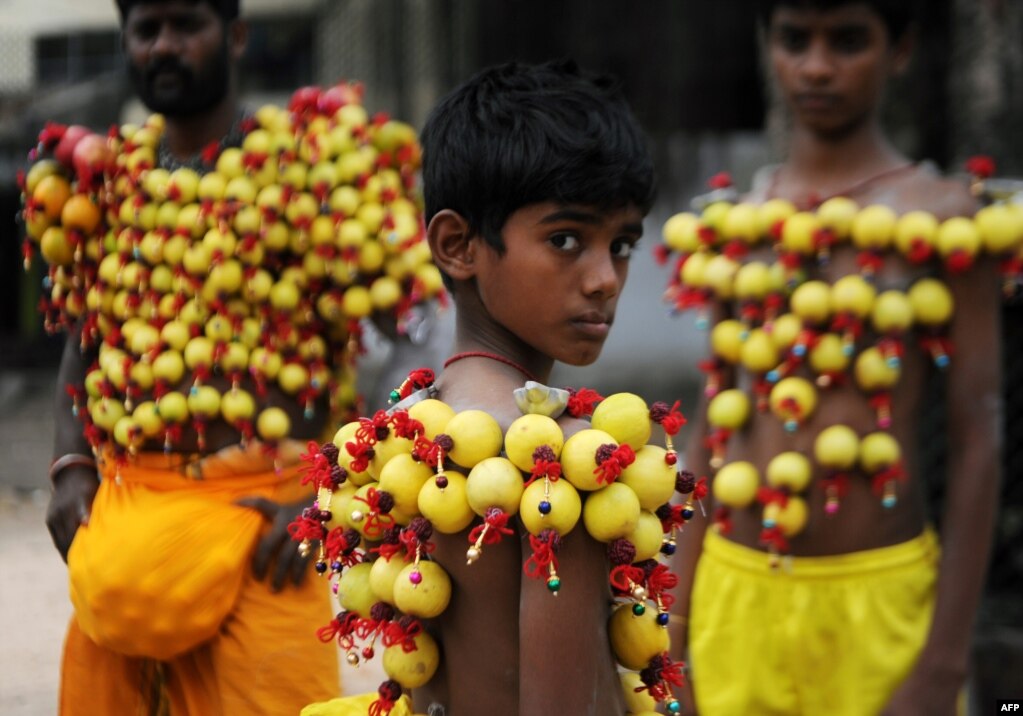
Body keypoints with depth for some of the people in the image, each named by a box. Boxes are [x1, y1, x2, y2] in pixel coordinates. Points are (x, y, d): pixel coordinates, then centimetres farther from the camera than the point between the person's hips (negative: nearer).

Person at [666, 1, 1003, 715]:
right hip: (734, 593, 4)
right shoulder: (734, 222, 7)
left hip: (877, 599, -3)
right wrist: (679, 609, 12)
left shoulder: (941, 218, -6)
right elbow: (714, 421, 12)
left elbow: (977, 440, -7)